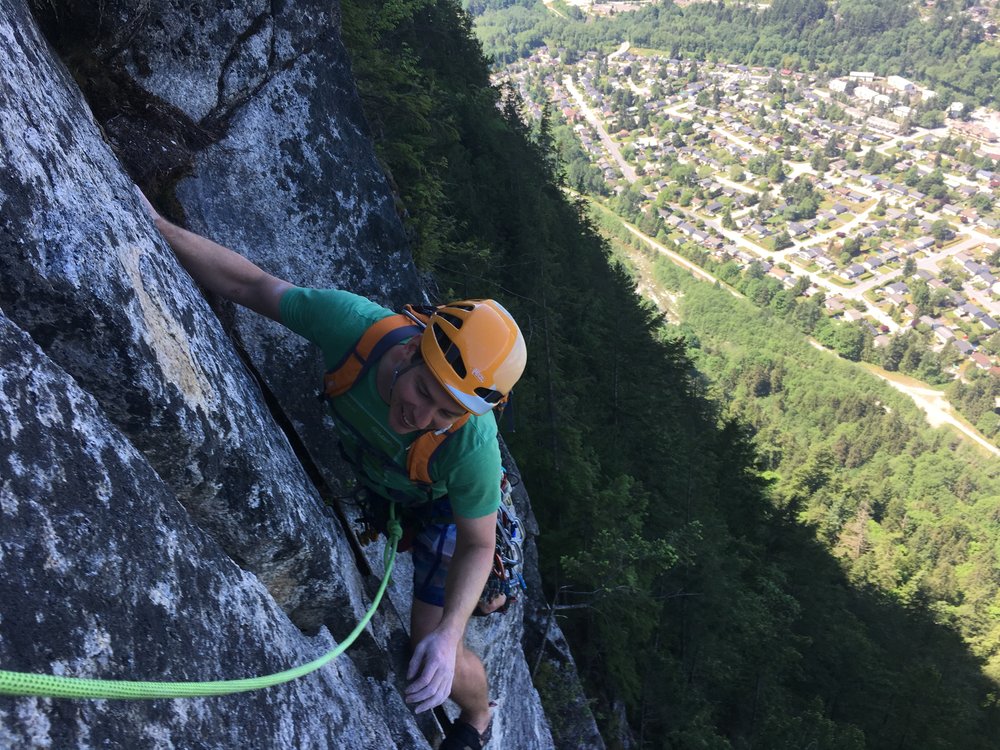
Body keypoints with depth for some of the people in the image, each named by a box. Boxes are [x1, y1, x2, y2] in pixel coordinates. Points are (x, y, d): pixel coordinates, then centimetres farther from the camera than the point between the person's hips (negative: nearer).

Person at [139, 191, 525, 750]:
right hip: (370, 473, 4)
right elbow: (252, 286, -23)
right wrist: (156, 226, -27)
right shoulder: (351, 322, -39)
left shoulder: (472, 446, -43)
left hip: (445, 503, -3)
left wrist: (449, 634, -39)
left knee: (441, 663, 0)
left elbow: (477, 544, -26)